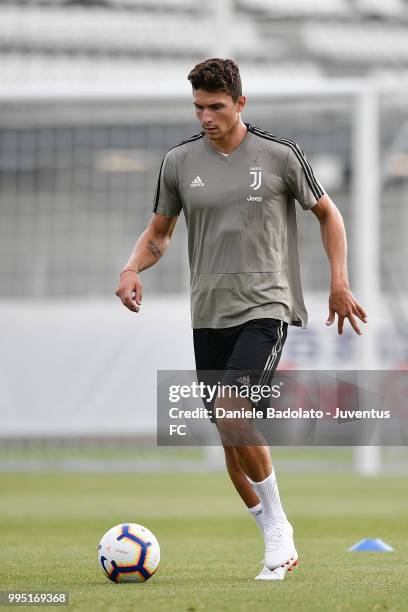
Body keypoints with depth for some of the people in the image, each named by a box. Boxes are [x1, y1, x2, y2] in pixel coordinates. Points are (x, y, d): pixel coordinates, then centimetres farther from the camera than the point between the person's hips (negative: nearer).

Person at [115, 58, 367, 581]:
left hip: (265, 306, -4)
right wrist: (132, 269, -3)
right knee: (231, 438, 5)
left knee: (232, 411, -24)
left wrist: (339, 283, 2)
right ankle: (277, 542, 20)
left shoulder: (279, 155, -2)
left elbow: (328, 215, 10)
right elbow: (159, 232, 17)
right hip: (209, 315, 4)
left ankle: (277, 525, -8)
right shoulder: (179, 162, 6)